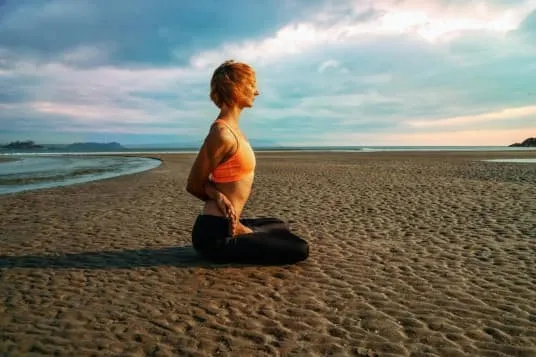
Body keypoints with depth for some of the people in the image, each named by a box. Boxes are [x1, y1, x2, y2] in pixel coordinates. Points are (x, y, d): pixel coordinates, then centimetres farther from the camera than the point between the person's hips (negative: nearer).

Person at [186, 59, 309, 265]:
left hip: (221, 226, 9)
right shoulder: (222, 134, -20)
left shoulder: (231, 128, 10)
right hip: (214, 233, -9)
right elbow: (193, 185, -11)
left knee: (281, 227, 31)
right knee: (299, 250, -5)